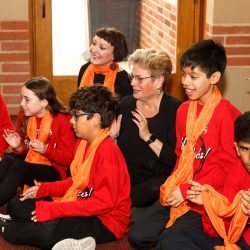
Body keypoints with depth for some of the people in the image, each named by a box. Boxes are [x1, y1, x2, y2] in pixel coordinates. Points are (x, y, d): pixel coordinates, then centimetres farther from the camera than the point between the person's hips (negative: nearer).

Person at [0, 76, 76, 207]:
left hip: (54, 173, -5)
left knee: (18, 167, -32)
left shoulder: (62, 120, -8)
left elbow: (69, 158, -10)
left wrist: (46, 149, -24)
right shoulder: (25, 116, 9)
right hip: (29, 166, 5)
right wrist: (18, 147, -3)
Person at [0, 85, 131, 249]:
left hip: (105, 221, -10)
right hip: (80, 207, 10)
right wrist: (44, 188, 8)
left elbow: (104, 202, -27)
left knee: (48, 232, -34)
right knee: (16, 205, 13)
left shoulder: (107, 151, -22)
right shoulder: (84, 143, 10)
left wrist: (54, 210, -26)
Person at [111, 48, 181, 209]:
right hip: (124, 177, 5)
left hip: (157, 181, -5)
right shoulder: (126, 104, 9)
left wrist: (148, 137, -20)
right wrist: (112, 136, -6)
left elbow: (176, 161, -17)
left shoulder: (175, 110, -8)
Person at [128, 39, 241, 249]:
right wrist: (173, 187, 1)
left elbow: (227, 167, -13)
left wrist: (187, 191, -15)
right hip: (177, 193, 7)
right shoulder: (184, 110, 9)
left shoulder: (226, 114, -13)